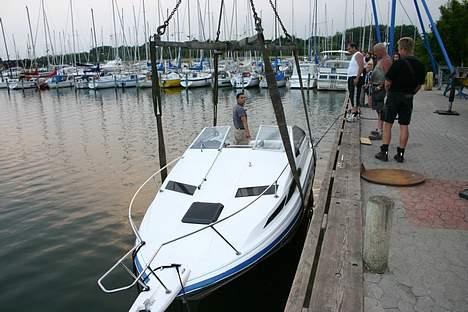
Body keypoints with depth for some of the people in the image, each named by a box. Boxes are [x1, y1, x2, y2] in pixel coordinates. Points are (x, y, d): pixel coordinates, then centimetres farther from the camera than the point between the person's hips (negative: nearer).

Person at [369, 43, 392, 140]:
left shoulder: (386, 60, -13)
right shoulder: (380, 59, 18)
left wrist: (381, 86, -23)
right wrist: (372, 82, 18)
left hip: (380, 87, -11)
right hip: (376, 86, 11)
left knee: (380, 109, -11)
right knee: (378, 109, 17)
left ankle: (380, 132, -11)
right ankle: (379, 129, 27)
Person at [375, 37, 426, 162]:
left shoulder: (399, 63, -15)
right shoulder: (420, 65, 3)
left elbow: (388, 82, -14)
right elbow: (419, 85, 8)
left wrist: (388, 91, 4)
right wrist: (410, 93, 16)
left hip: (394, 96, -5)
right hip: (408, 98, 5)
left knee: (387, 124, 3)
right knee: (404, 126, 7)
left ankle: (384, 152, 3)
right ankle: (401, 154, 11)